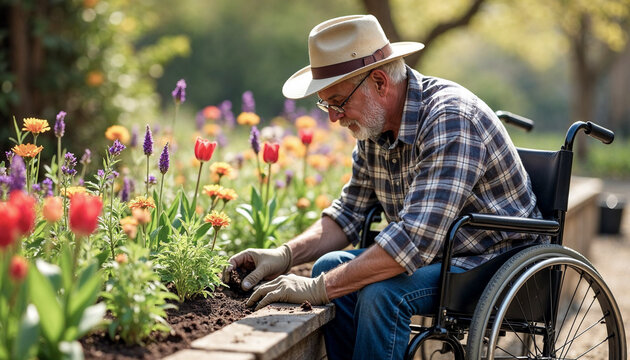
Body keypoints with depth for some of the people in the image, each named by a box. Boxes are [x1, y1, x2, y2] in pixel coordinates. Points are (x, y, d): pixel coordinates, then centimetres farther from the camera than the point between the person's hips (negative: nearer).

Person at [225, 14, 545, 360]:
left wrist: (319, 288, -32)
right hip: (435, 254, 8)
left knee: (381, 291, -28)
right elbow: (349, 213, 11)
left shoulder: (449, 118, -27)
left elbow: (416, 239, -35)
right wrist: (285, 255, -6)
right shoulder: (373, 126, 1)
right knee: (331, 264, -5)